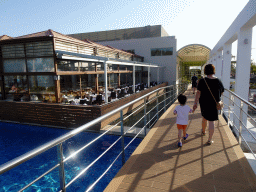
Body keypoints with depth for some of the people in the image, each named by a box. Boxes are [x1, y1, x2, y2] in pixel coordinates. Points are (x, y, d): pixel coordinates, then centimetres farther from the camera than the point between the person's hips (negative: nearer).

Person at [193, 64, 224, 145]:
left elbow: (198, 92, -19)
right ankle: (209, 140, 8)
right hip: (214, 104, 0)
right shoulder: (219, 81, -5)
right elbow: (221, 93, 6)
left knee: (204, 117, 24)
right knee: (211, 121, 4)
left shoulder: (202, 81, -13)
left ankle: (203, 131, 47)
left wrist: (195, 103, -18)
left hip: (204, 103, 0)